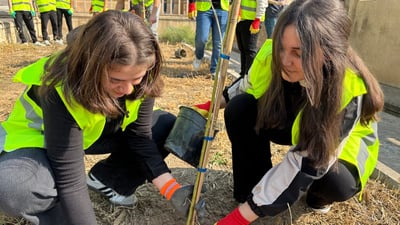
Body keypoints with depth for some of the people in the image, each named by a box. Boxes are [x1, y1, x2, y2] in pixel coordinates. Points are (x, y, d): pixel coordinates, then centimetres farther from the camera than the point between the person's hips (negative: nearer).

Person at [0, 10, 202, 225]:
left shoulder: (139, 82, -23)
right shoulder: (62, 90, -37)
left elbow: (140, 137, -15)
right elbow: (70, 177, -35)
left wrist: (172, 189, -24)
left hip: (93, 134, 5)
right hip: (40, 138, -4)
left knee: (167, 125, -9)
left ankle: (107, 180, 1)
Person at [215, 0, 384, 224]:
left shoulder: (349, 90, -39)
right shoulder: (271, 56, -28)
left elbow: (306, 163, -39)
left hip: (340, 144, -2)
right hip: (293, 125, 3)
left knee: (337, 184, -35)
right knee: (240, 108, -23)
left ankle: (320, 193, 4)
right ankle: (252, 188, -7)